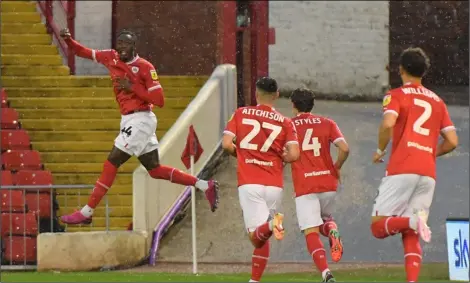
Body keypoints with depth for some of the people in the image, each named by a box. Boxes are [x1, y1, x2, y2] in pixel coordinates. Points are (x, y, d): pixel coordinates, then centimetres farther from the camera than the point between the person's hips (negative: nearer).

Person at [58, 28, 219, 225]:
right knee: (155, 170, 11)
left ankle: (87, 213, -5)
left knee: (112, 163, -8)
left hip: (140, 120, -8)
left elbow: (159, 100, -16)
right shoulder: (111, 58, 7)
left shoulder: (145, 67, -13)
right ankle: (205, 186, 17)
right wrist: (68, 40, -5)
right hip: (129, 120, 8)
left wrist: (132, 87, -20)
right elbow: (84, 52, 13)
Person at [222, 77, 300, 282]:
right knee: (262, 238, 18)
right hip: (274, 185, 2)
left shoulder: (240, 114, 5)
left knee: (256, 236, -10)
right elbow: (293, 155, -6)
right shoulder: (285, 122, 5)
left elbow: (226, 144, -3)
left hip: (249, 183, -2)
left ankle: (270, 223, -41)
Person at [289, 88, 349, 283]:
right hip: (328, 183, 3)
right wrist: (336, 168, 13)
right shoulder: (327, 123, 8)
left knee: (311, 233, -4)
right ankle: (333, 232, -10)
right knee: (325, 219, 27)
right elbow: (344, 149, -4)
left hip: (304, 186, -3)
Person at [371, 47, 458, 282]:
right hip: (428, 174, 5)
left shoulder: (396, 95, 5)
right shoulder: (437, 101, 20)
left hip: (401, 169, -5)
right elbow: (452, 142, 13)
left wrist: (380, 151, 0)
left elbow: (388, 123, -15)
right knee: (411, 237, 7)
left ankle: (413, 221, -29)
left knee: (378, 227, -1)